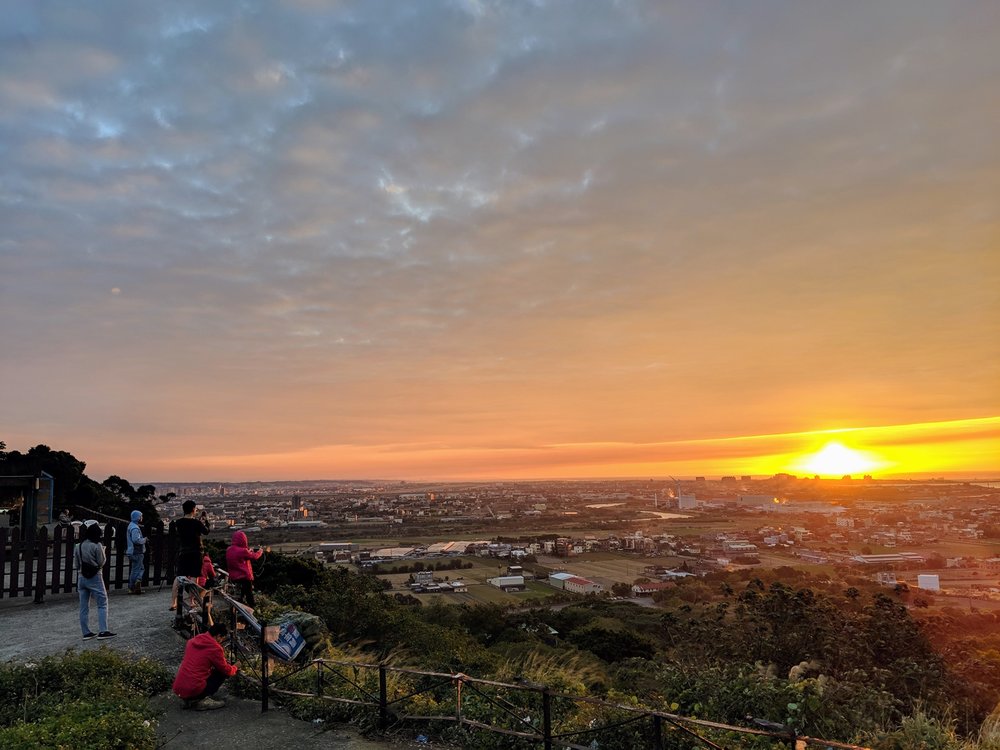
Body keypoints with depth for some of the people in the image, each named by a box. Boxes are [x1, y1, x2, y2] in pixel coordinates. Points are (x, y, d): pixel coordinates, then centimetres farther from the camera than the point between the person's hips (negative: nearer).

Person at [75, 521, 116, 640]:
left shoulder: (78, 546, 4)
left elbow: (76, 563, 8)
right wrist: (104, 552, 7)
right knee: (102, 604, 1)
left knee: (84, 606, 11)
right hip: (95, 578, -6)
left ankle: (86, 632, 15)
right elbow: (101, 562, -9)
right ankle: (102, 631, -5)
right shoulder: (97, 546, -15)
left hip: (81, 577, 6)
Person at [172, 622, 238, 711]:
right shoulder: (215, 648, -12)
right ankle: (202, 700, -3)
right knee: (221, 673, 9)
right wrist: (235, 667, 23)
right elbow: (227, 671, 1)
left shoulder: (192, 641, 9)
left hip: (177, 689, 8)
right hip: (193, 691, -8)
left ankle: (189, 700, 12)